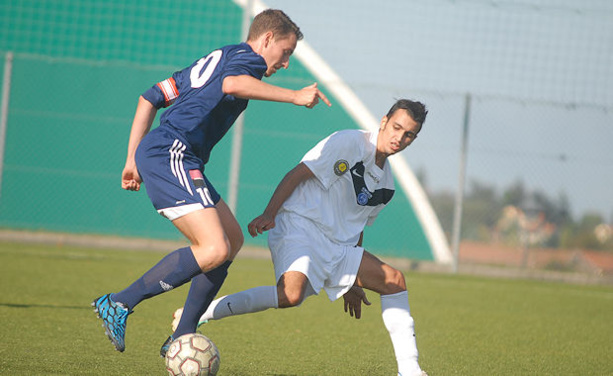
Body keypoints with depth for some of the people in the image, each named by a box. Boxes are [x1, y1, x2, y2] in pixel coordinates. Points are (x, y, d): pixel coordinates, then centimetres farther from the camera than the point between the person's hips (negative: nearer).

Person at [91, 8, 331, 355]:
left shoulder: (210, 61, 30)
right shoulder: (248, 56, 1)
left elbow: (150, 98, 30)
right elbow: (232, 84, -25)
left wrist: (133, 160, 28)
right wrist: (294, 96, -18)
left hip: (154, 154, 10)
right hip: (171, 154, -10)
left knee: (233, 239, 15)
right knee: (215, 250, -19)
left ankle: (182, 338, 14)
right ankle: (119, 304, -13)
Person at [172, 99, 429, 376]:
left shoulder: (386, 184, 18)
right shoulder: (349, 142, -6)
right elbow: (297, 174, -10)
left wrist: (353, 281, 30)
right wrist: (269, 214, -22)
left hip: (338, 248, 8)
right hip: (299, 227, -8)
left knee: (393, 281, -1)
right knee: (291, 295, -32)